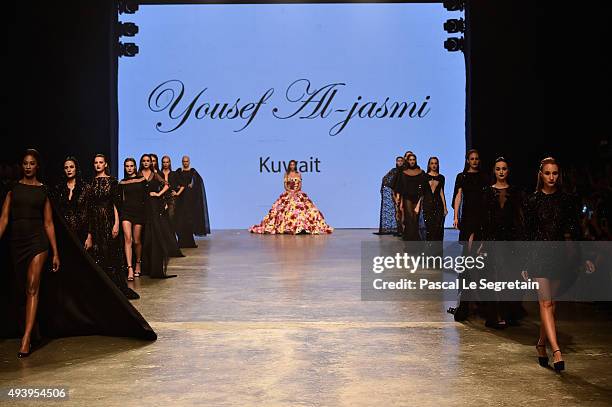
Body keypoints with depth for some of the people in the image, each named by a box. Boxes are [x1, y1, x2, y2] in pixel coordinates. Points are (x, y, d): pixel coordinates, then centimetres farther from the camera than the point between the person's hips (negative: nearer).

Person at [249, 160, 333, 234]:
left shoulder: (299, 174, 11)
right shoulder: (286, 174, 10)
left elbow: (300, 185, 5)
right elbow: (285, 184, 4)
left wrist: (296, 190, -13)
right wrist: (289, 190, -14)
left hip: (298, 193, 0)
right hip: (288, 193, 0)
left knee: (300, 208, -17)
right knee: (286, 209, -16)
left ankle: (300, 227, -16)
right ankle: (286, 227, -18)